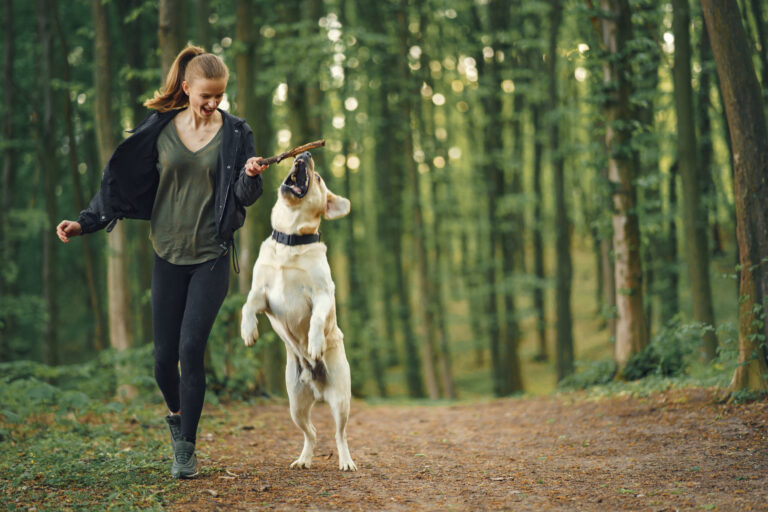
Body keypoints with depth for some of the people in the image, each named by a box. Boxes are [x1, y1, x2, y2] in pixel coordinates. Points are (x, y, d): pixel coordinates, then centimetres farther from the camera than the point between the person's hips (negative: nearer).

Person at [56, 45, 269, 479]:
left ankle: (186, 448, 2)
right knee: (164, 357, 3)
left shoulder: (235, 133, -2)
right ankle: (177, 415, 35)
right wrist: (85, 223, 4)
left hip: (212, 256, -2)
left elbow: (245, 197, -2)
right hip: (169, 255, 2)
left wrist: (250, 177, -24)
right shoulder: (160, 130, 2)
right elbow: (124, 183, 9)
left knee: (191, 350, -12)